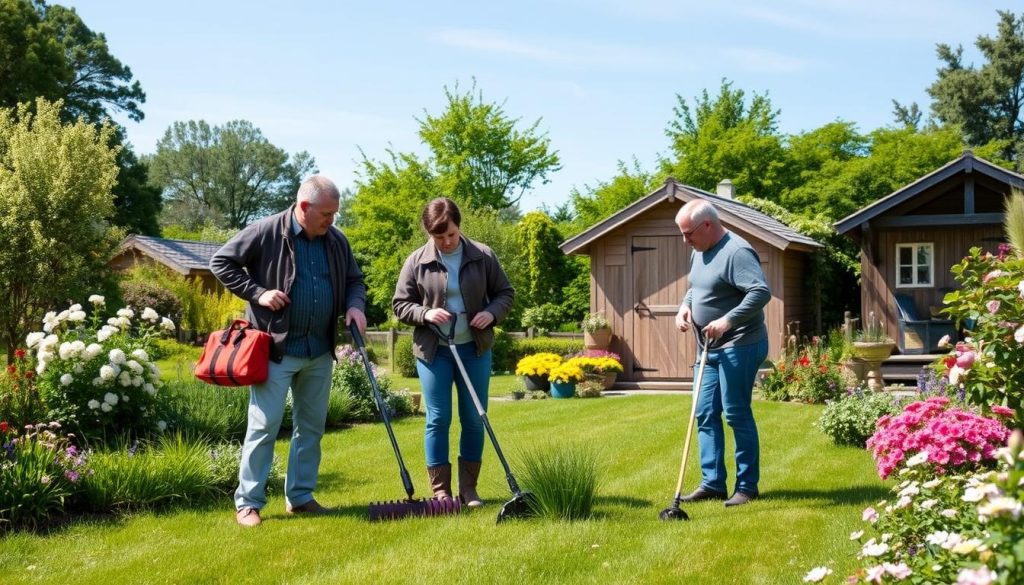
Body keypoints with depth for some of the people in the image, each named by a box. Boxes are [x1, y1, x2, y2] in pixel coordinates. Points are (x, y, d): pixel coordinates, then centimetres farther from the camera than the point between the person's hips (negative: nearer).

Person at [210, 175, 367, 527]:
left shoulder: (336, 241, 6)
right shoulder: (266, 233, -10)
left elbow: (354, 280, 18)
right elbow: (221, 262, -5)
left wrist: (355, 305, -5)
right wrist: (257, 293, -14)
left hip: (319, 351, 6)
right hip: (275, 349, -6)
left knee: (311, 425, 11)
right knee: (264, 425, -4)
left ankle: (300, 496, 22)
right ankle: (248, 501, 4)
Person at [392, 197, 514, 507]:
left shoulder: (483, 256, -1)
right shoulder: (416, 262, -4)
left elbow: (505, 293, 8)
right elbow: (400, 305, 1)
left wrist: (492, 313, -12)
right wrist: (425, 313, -17)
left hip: (475, 349, 2)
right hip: (433, 351, -1)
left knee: (474, 419, 5)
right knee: (438, 419, 1)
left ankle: (468, 488, 16)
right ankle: (440, 490, 8)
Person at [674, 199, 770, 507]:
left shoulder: (736, 252, -18)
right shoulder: (699, 252, 12)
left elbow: (762, 291, -27)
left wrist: (727, 321, -30)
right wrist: (685, 306, 6)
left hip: (739, 346, -10)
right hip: (710, 348, 10)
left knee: (737, 414, -4)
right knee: (706, 415, 8)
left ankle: (747, 486, 6)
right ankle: (712, 483, 13)